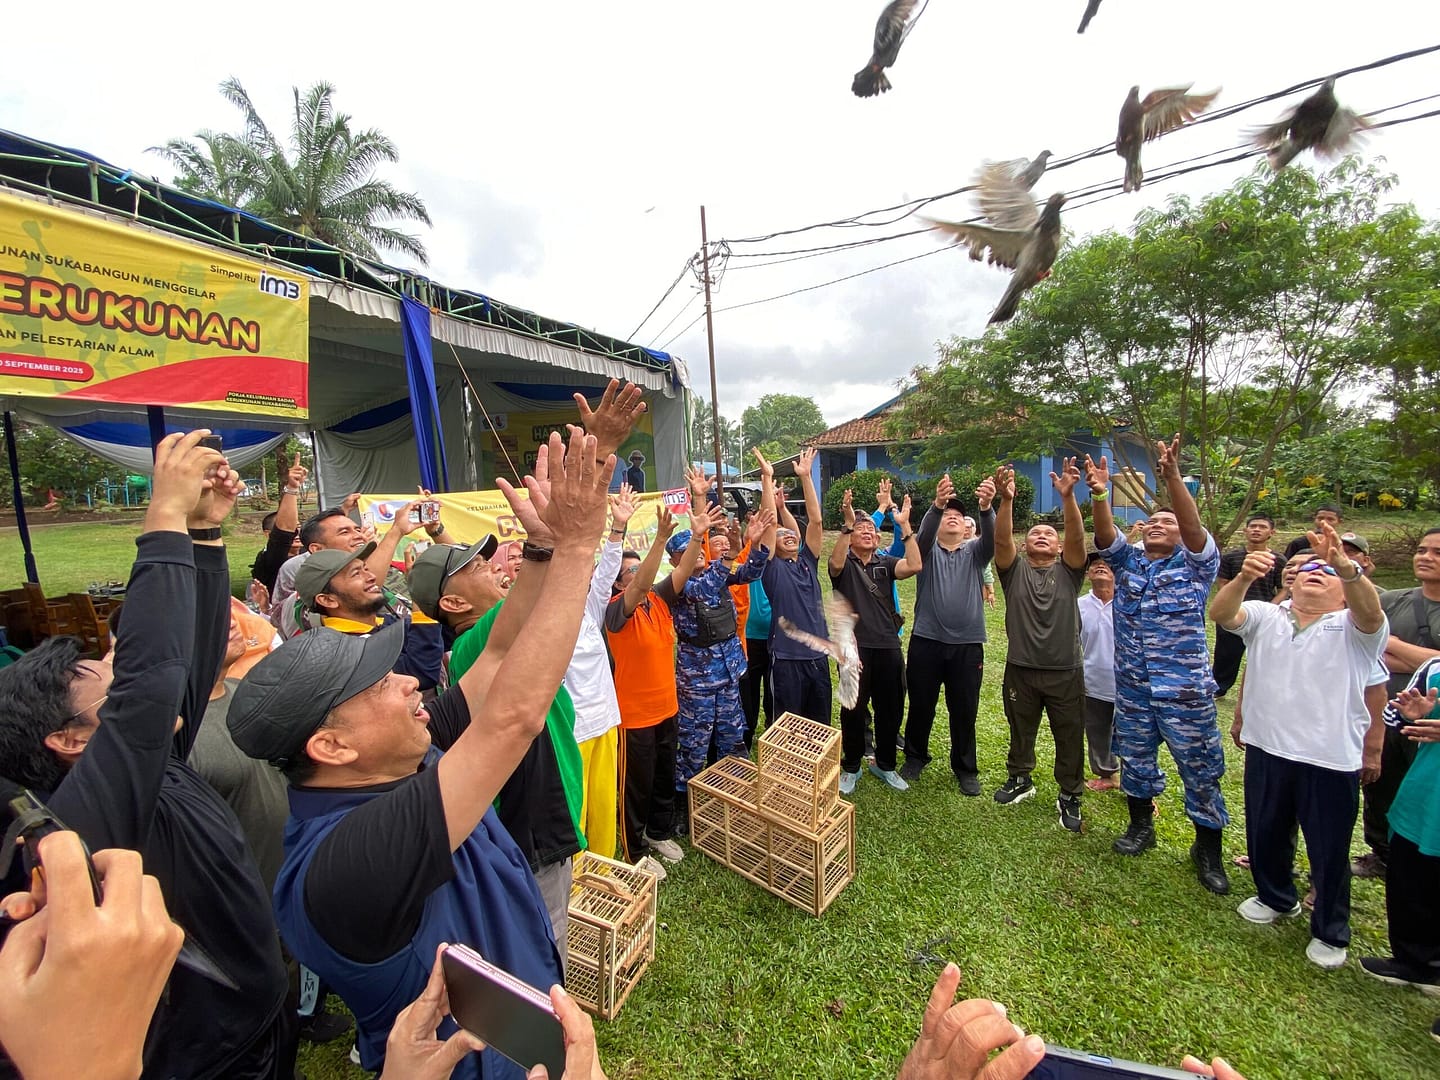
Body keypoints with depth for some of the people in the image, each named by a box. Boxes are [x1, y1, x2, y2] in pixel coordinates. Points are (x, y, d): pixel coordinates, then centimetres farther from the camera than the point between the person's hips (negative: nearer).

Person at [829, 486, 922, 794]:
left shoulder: (885, 563, 9)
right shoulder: (844, 563, 0)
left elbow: (914, 566, -9)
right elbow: (836, 564, -25)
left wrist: (905, 526, -13)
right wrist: (848, 523, -32)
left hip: (888, 646, 4)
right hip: (854, 647, -4)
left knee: (891, 708, 13)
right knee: (854, 709, 5)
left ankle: (884, 764, 34)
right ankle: (851, 767, 24)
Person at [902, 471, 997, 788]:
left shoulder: (975, 552, 8)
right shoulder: (927, 549, 5)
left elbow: (992, 538, -13)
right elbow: (923, 534, -18)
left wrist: (986, 507, -34)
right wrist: (937, 505, -38)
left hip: (968, 645, 1)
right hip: (926, 642, -1)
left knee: (965, 711, 10)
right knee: (921, 706, 11)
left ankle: (965, 768, 29)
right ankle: (915, 757, 32)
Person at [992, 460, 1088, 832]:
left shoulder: (1068, 570, 1)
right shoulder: (1015, 569, 1)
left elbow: (1077, 536, -17)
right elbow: (1001, 539, -18)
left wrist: (1068, 497, -35)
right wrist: (1006, 500, -36)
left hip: (1066, 671, 0)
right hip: (1021, 669, 1)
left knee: (1070, 738, 10)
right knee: (1020, 732, 17)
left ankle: (1069, 796, 28)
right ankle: (1020, 779, 38)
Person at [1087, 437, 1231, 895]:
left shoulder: (1196, 564, -1)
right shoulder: (1128, 561, 7)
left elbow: (1193, 524, -19)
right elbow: (1105, 533, -10)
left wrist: (1172, 477, -35)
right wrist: (1100, 496, -29)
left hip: (1185, 690, -3)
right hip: (1132, 687, 4)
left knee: (1200, 769, 6)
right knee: (1135, 759, 15)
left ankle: (1208, 848, 24)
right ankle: (1141, 825, 34)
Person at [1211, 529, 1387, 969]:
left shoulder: (1354, 629, -1)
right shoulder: (1265, 617, 4)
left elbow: (1371, 610, -24)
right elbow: (1221, 613, -14)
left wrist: (1345, 565, -43)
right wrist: (1243, 578, -34)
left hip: (1333, 760, -2)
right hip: (1267, 751, 3)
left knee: (1329, 851, 10)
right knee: (1265, 834, 19)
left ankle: (1330, 933, 31)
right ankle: (1276, 898, 43)